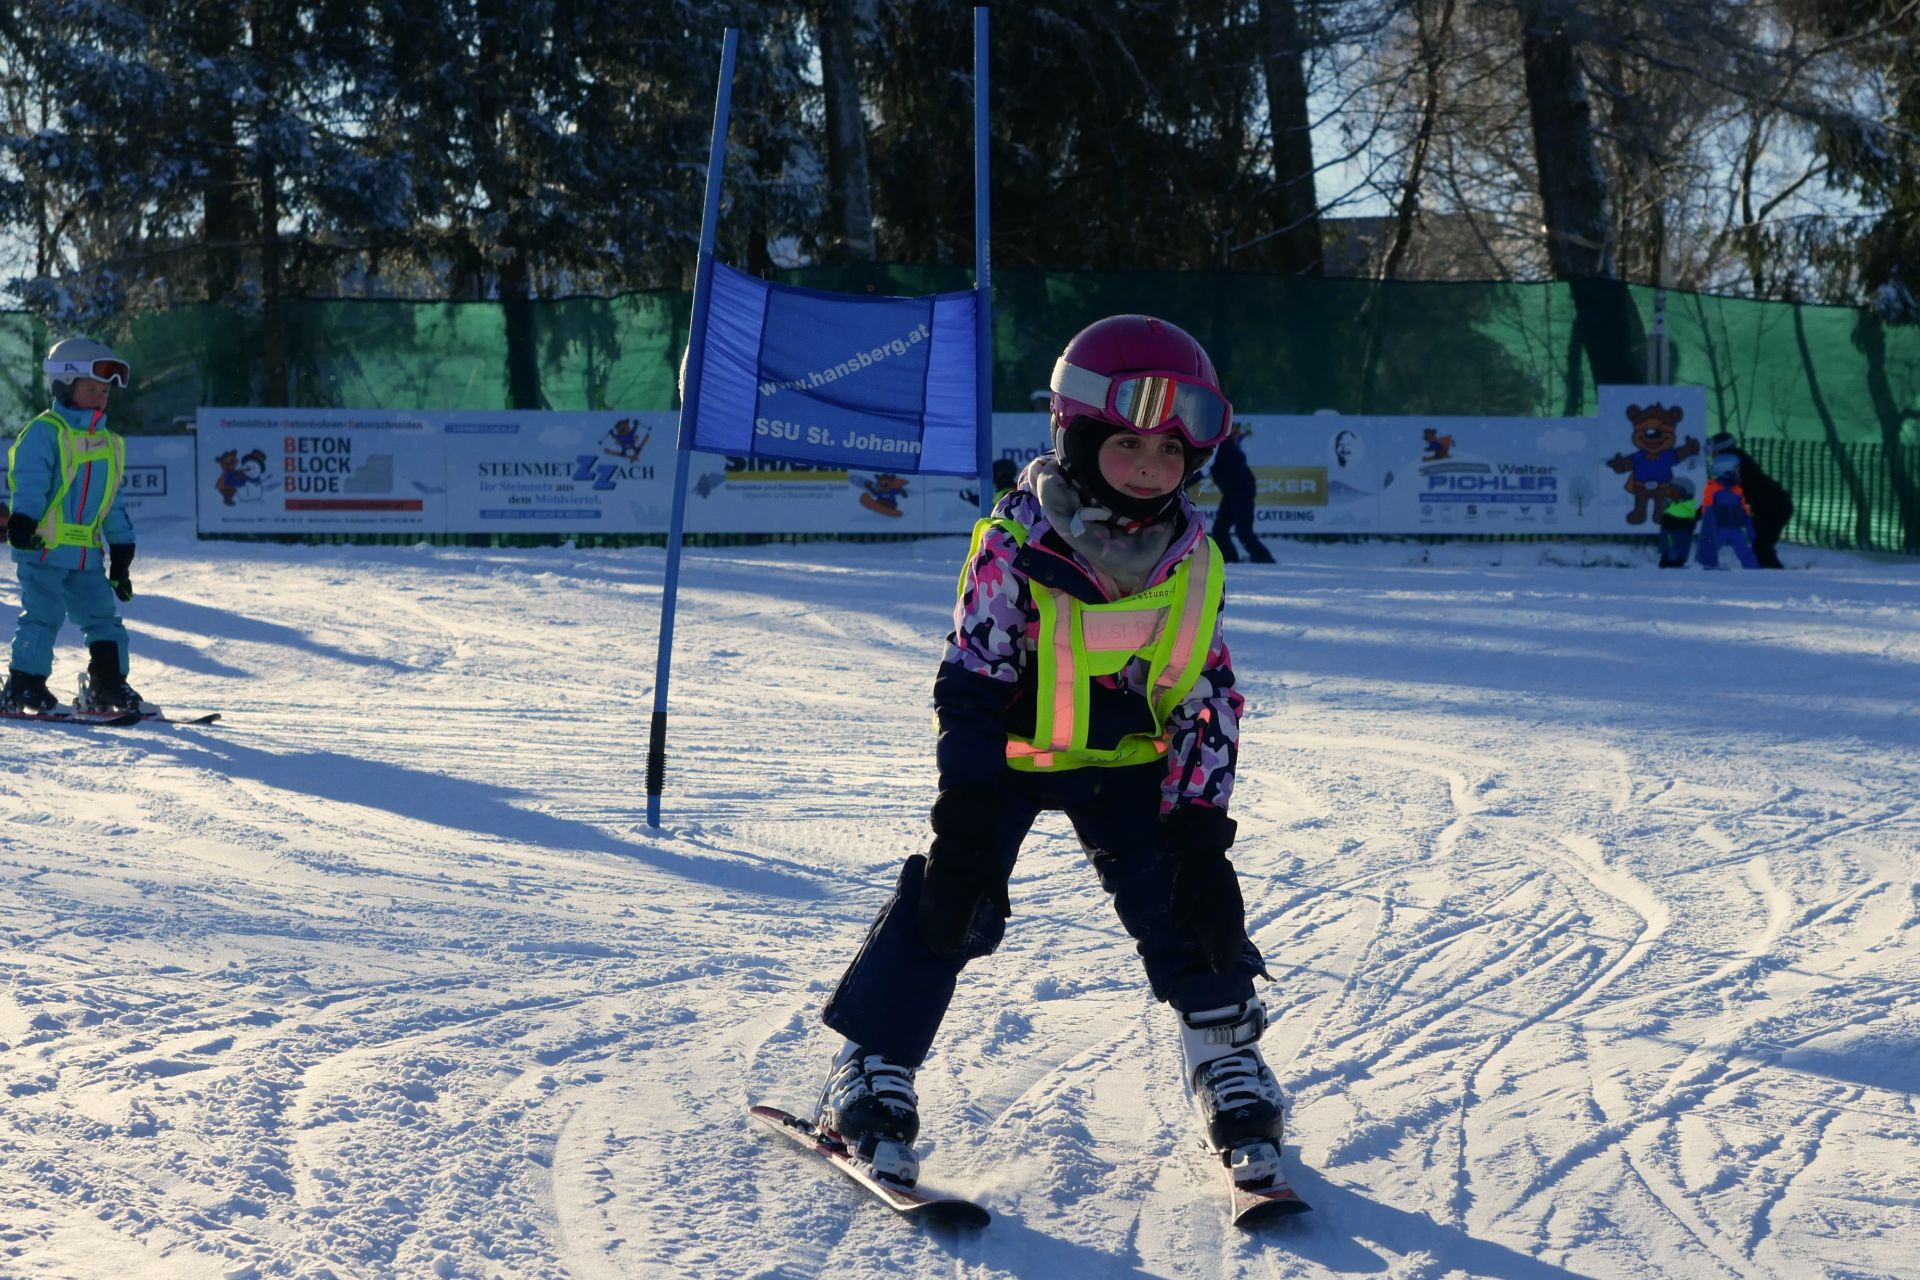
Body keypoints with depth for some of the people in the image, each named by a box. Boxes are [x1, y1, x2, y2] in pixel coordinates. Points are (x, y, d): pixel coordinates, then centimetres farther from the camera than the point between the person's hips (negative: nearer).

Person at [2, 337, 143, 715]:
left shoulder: (109, 443, 18)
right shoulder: (44, 432, -4)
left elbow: (111, 502, 23)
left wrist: (121, 550, 21)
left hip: (88, 554, 7)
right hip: (43, 547, -7)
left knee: (103, 618, 6)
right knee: (43, 616, -10)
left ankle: (107, 685, 14)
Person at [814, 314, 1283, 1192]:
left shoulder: (1191, 558, -11)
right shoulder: (1015, 545, -23)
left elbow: (1208, 700, -5)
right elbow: (970, 688, -20)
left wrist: (1200, 825, -12)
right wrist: (966, 819, -26)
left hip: (1128, 757, 3)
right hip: (1010, 751, -3)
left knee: (1185, 894, -8)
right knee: (952, 900, -14)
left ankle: (1231, 1069, 9)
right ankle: (871, 1077, -3)